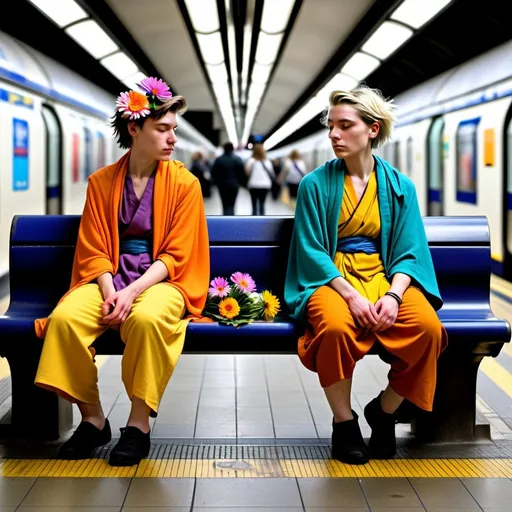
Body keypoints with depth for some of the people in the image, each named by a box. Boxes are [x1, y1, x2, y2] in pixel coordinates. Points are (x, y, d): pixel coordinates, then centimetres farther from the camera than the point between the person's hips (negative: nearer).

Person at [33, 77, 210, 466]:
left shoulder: (184, 183, -1)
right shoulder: (102, 182, 6)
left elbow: (175, 256, -6)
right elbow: (94, 250, 5)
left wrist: (132, 292, -19)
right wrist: (109, 291, -15)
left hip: (160, 281, -2)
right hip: (110, 278, 3)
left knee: (147, 317, -38)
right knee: (64, 317, -28)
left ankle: (139, 423, -21)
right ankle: (93, 419, -12)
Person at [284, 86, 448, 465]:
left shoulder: (400, 186, 7)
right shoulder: (316, 184, 0)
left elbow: (408, 251, 3)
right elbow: (312, 251, -5)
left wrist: (393, 295, -18)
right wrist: (351, 295, -19)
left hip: (385, 276, 2)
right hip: (332, 277, -2)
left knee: (428, 328, -28)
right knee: (336, 327, -37)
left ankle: (384, 410, 0)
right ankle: (344, 421, -10)